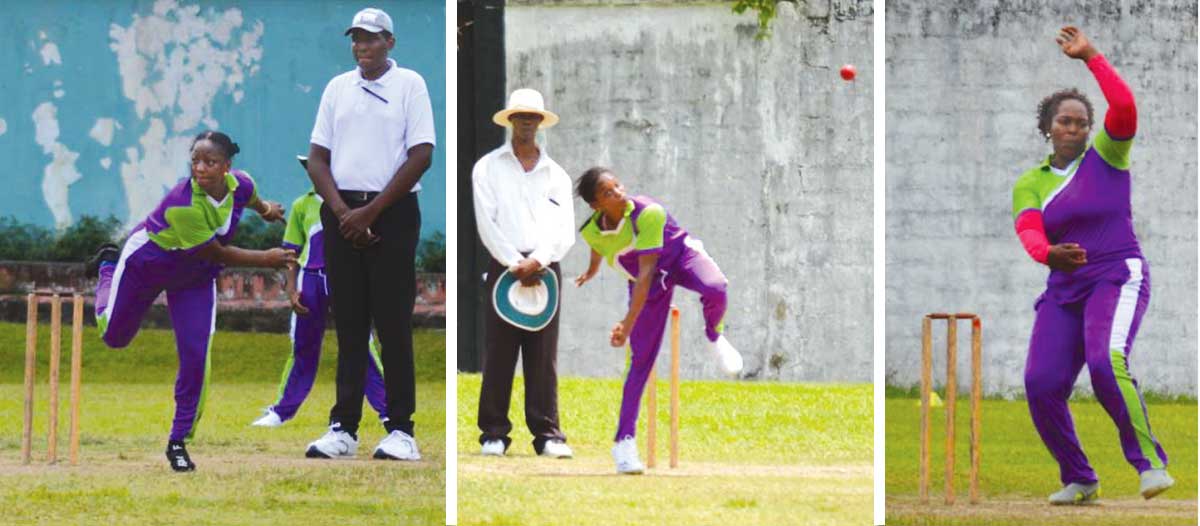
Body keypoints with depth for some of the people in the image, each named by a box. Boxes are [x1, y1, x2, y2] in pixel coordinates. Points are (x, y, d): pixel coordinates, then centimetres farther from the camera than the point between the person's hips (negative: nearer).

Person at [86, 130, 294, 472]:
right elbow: (215, 253, -30)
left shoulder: (241, 185, -24)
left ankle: (179, 442, 6)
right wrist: (265, 260, -25)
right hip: (145, 264, -4)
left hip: (195, 278, 4)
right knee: (114, 336, 16)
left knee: (196, 359, -8)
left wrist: (265, 209, 24)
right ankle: (109, 268, 45)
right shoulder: (181, 204, -40)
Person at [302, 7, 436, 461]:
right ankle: (343, 428, 7)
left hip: (392, 214, -4)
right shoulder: (337, 88, 13)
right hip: (341, 213, 4)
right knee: (348, 324, 5)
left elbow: (421, 155, -6)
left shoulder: (410, 84, 1)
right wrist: (342, 210, -6)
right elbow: (317, 157, 11)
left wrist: (371, 211, -10)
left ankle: (400, 429, -3)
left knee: (393, 323, -5)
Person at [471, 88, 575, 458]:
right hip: (503, 267, -2)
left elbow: (565, 230, 6)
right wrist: (516, 265, -11)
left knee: (544, 356, -1)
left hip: (545, 269, 2)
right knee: (498, 354, -4)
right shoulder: (488, 168, 9)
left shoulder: (556, 174, 15)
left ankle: (547, 434, -1)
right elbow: (487, 223, -1)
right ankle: (494, 433, -1)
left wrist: (537, 262, -10)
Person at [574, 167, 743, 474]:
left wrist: (628, 324, -37)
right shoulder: (591, 232, -17)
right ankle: (624, 440, 2)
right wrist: (592, 271, 35)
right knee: (641, 359, -5)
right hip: (650, 284, 3)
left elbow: (645, 273, -32)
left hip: (681, 256, -3)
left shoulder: (647, 214, -32)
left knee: (715, 289, -38)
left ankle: (714, 337, -3)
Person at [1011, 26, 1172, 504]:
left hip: (1118, 281, -5)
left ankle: (1149, 463, -27)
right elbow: (1029, 237, -10)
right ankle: (1079, 481, 5)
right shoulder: (1029, 185, 10)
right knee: (1041, 386, -15)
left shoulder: (1106, 155, 2)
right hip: (1065, 293, 5)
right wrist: (1051, 256, -34)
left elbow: (1124, 108, -19)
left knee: (1106, 365, -33)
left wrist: (1090, 55, -13)